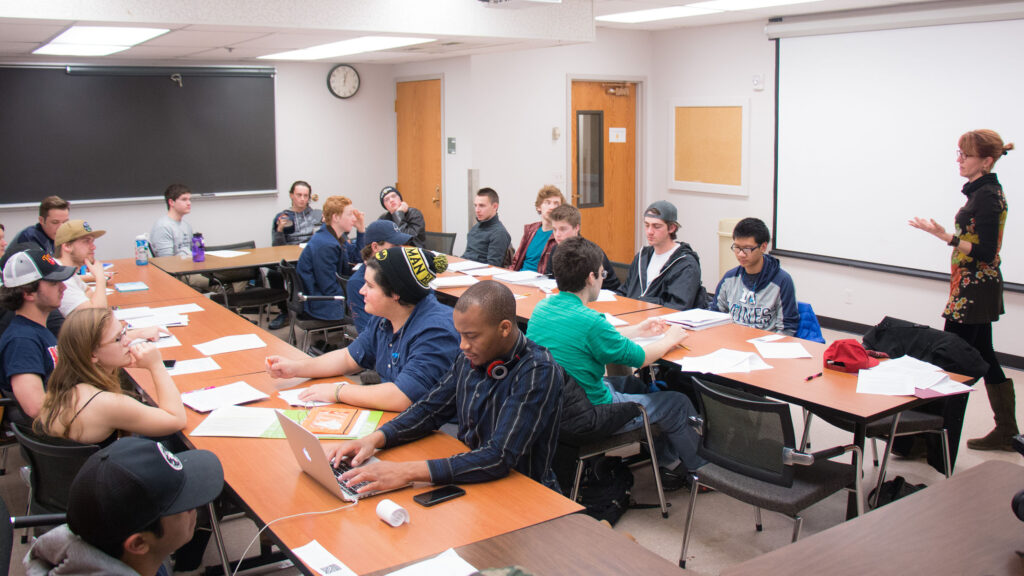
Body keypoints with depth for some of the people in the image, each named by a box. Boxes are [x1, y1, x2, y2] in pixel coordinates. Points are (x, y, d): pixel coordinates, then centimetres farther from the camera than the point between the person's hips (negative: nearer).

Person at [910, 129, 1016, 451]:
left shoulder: (986, 196, -17)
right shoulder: (987, 191, 13)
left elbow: (985, 252, -22)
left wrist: (945, 237, -28)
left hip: (974, 290, -11)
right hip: (979, 290, 11)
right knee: (983, 356, 15)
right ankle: (1006, 432, 24)